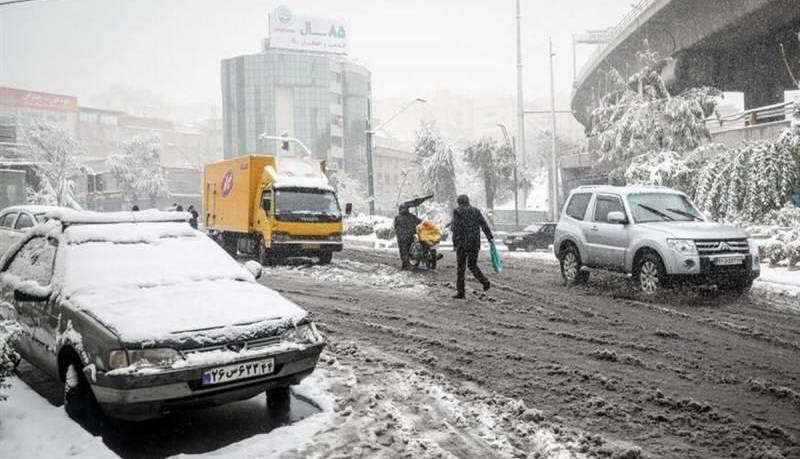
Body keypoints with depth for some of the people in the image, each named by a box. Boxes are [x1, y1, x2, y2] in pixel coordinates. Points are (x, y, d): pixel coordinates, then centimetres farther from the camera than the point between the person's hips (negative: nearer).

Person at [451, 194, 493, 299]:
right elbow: (484, 225, 0)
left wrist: (455, 244, -8)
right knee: (472, 265, 18)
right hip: (475, 243, 4)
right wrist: (490, 237, 3)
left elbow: (456, 229, -10)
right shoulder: (476, 211, 8)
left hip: (462, 243, -4)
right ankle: (485, 281, -3)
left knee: (461, 268, 5)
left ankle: (460, 292, 6)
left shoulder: (457, 212, -3)